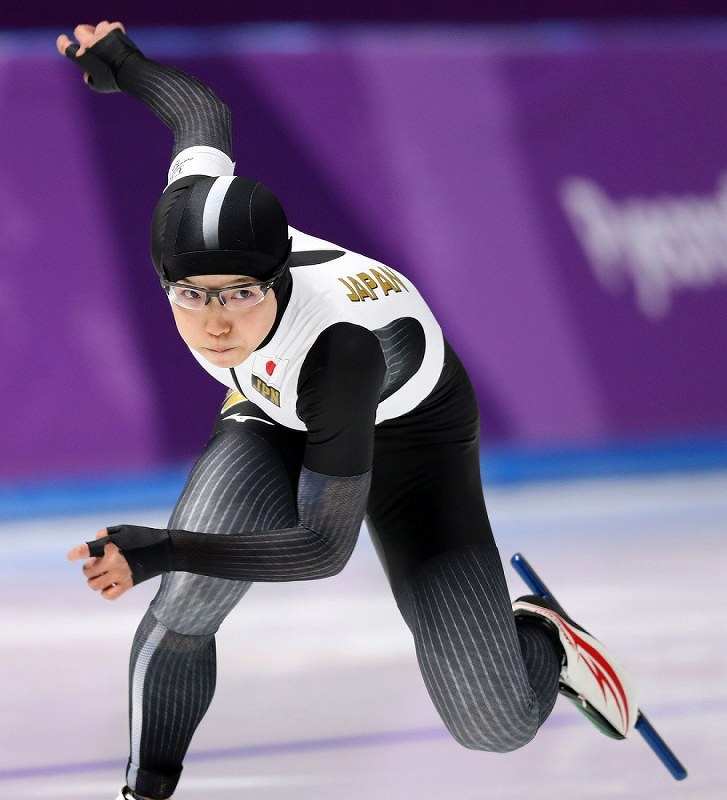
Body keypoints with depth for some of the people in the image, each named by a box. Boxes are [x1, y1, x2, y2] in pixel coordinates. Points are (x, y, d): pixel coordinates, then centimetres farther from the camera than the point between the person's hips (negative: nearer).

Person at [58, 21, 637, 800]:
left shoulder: (337, 343, -45)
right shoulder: (194, 220, -32)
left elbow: (325, 545, -37)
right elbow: (203, 112, -8)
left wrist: (166, 550, -47)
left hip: (405, 434, -4)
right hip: (275, 420, 4)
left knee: (498, 725, -8)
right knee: (181, 614, -25)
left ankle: (542, 637, 28)